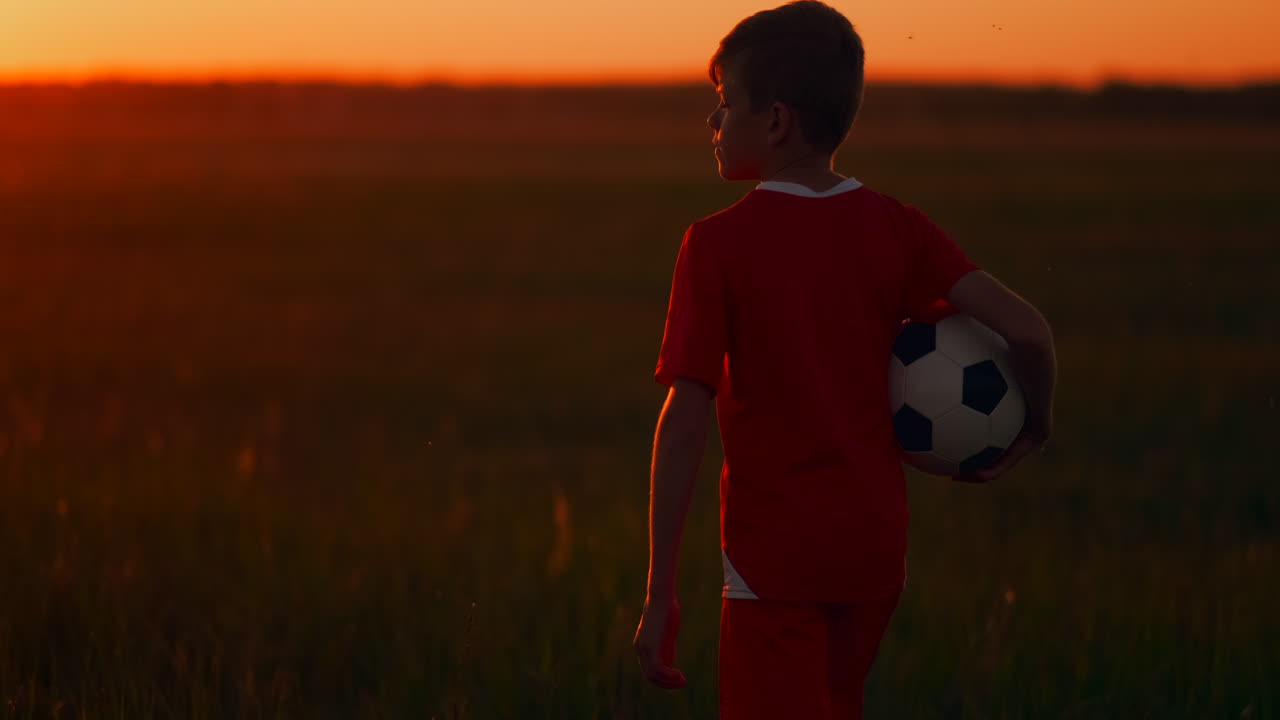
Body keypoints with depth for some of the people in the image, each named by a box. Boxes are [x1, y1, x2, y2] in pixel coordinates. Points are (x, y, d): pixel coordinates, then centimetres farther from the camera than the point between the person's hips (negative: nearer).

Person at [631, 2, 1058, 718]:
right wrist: (1036, 425, 11)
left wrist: (661, 592, -12)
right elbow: (1026, 327, -10)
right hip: (876, 545, 5)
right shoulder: (895, 227, 0)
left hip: (774, 553, -5)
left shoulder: (719, 243, -11)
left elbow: (686, 417, -14)